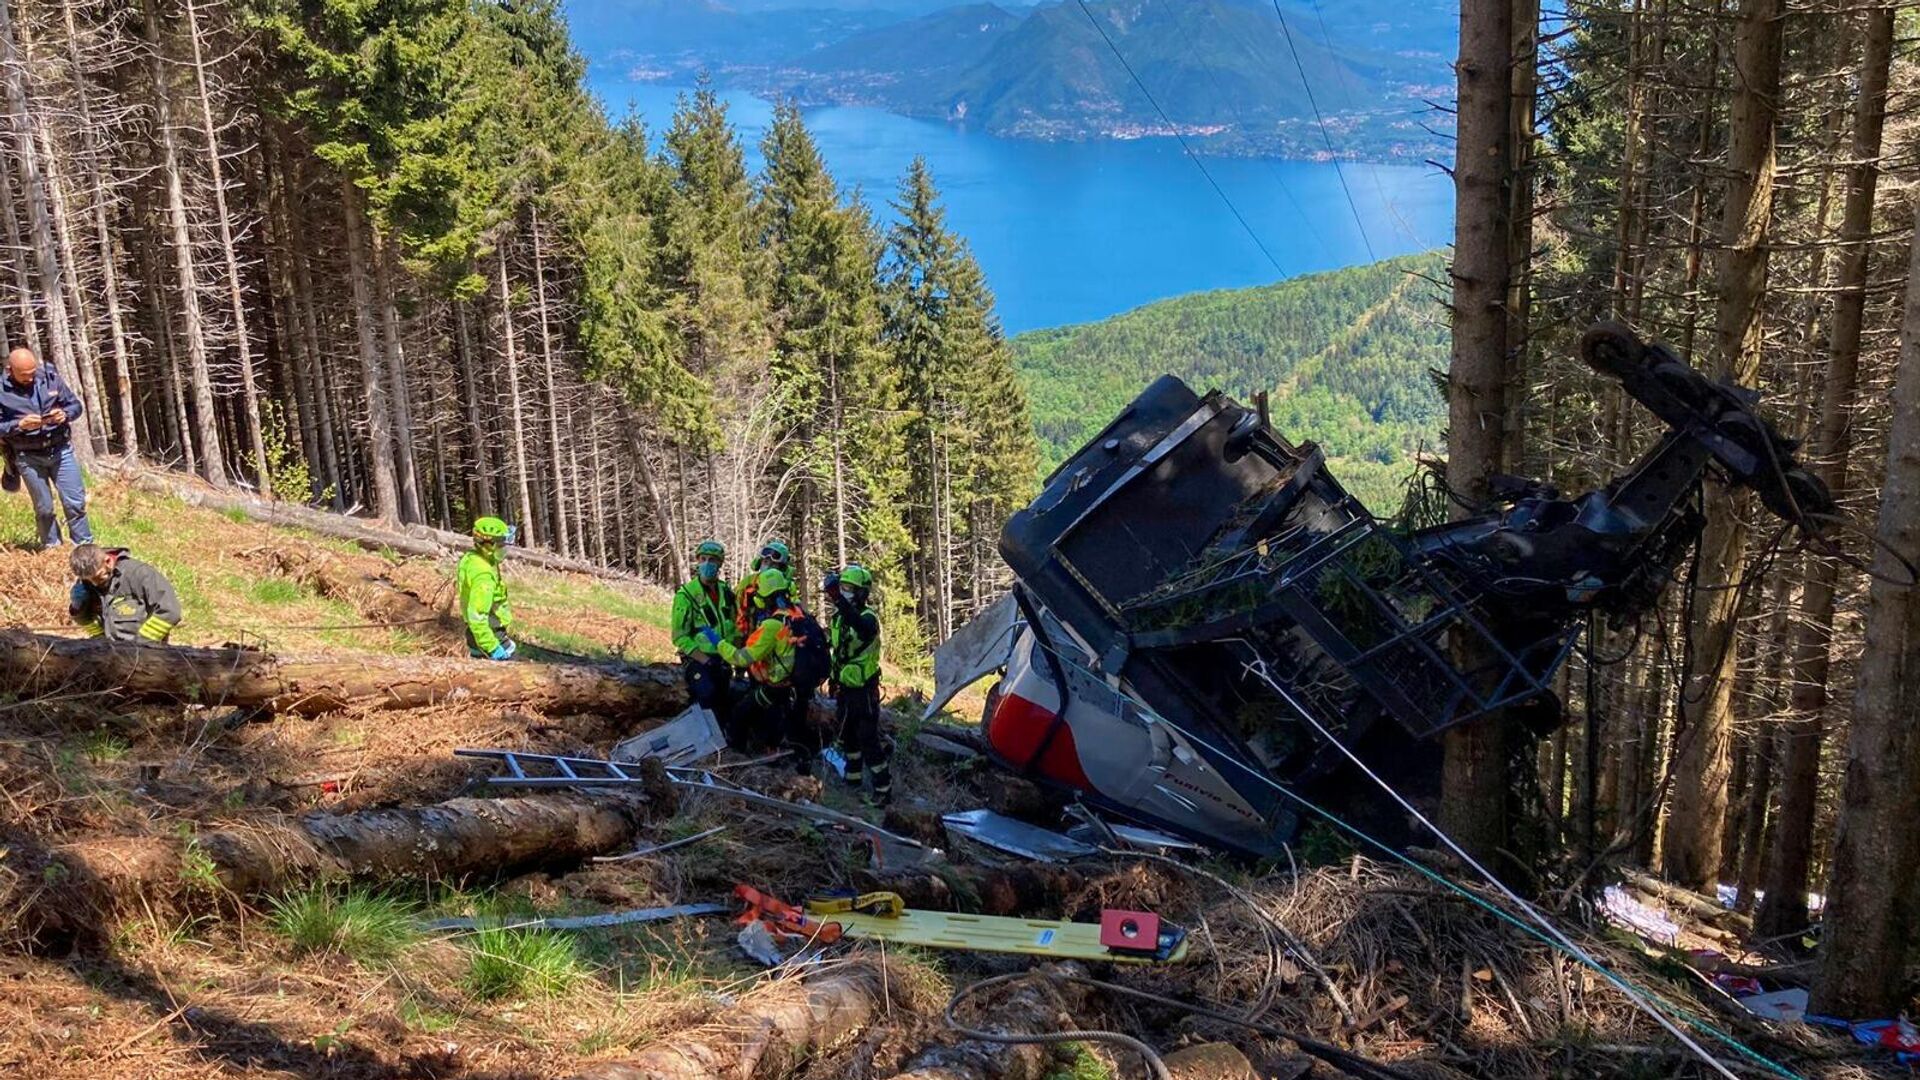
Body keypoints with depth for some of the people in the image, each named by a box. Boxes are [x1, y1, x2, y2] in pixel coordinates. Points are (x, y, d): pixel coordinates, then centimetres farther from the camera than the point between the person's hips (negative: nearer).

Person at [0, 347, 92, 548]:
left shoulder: (50, 377, -2)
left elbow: (75, 405, 6)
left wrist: (65, 414, -15)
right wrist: (19, 425, -22)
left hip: (60, 450, 1)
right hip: (28, 457, -1)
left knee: (76, 502, 2)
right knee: (44, 509, 9)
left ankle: (85, 546, 13)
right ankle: (52, 547, 25)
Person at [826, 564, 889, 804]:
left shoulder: (868, 617, -18)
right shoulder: (838, 617, 6)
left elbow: (862, 628, -45)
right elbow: (830, 645, 22)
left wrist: (837, 598, -55)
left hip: (864, 690, -8)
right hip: (844, 687, 8)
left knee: (868, 740, -8)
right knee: (847, 737, 20)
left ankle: (884, 789, -3)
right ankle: (854, 779, 36)